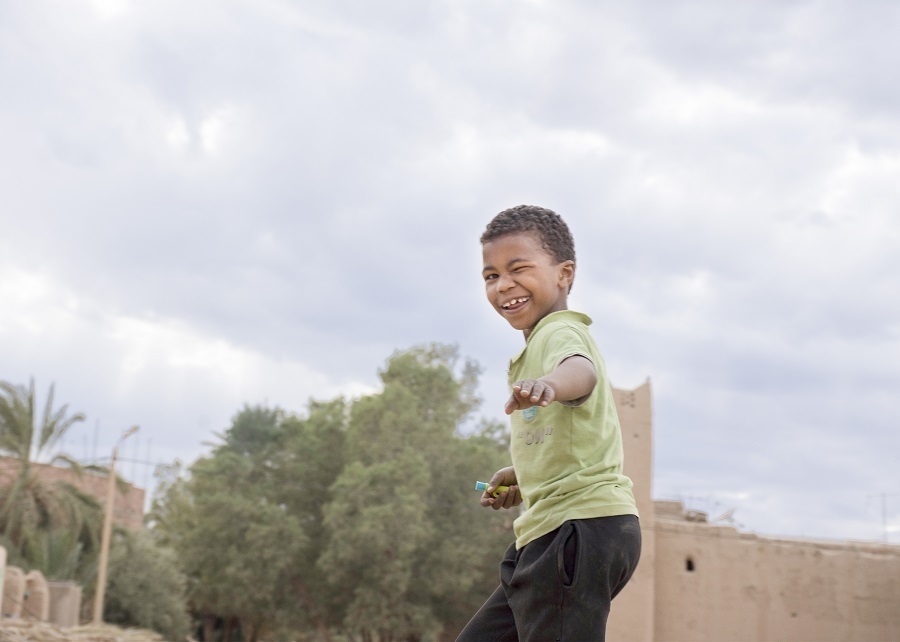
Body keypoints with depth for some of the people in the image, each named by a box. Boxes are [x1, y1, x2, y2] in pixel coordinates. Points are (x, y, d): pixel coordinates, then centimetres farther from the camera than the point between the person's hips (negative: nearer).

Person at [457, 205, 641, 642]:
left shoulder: (560, 331, -9)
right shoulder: (540, 345, 24)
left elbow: (582, 370, -35)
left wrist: (548, 384, -56)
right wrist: (523, 475, 22)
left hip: (580, 527, -11)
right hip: (546, 535, 11)